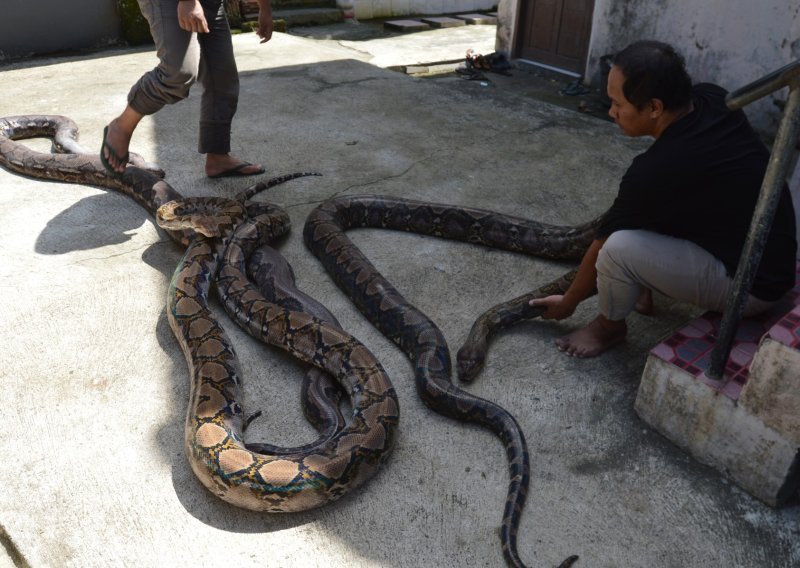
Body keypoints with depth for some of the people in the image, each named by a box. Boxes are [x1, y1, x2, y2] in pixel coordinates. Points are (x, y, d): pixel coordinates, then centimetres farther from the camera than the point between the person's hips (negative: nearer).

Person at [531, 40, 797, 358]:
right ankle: (642, 290, 23)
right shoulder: (713, 98, -7)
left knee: (619, 247, -25)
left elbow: (602, 247, -14)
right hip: (772, 254, 9)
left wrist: (568, 303, 1)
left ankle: (609, 327, 3)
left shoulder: (656, 171, -29)